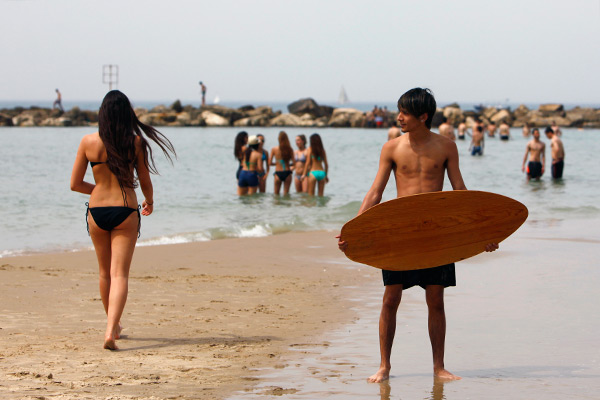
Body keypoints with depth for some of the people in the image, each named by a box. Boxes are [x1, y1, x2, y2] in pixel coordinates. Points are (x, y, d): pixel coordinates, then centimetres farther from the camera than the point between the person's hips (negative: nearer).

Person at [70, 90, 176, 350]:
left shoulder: (89, 142, -4)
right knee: (120, 274, -4)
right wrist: (149, 201, 24)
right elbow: (145, 182, 2)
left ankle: (114, 326, 35)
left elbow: (75, 184, 1)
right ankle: (111, 331, -21)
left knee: (105, 272, 19)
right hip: (125, 211, -2)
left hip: (97, 211, 2)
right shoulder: (135, 142, -7)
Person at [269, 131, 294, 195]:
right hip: (287, 172, 1)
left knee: (276, 194, 11)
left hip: (278, 173, -1)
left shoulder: (274, 149, -5)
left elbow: (270, 163, -1)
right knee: (286, 194, 8)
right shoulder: (290, 149, -4)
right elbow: (294, 163, -4)